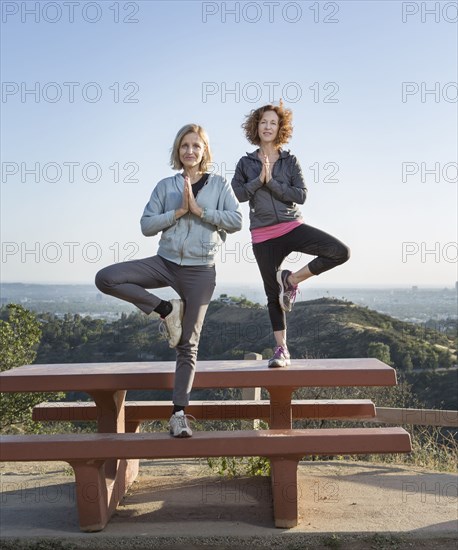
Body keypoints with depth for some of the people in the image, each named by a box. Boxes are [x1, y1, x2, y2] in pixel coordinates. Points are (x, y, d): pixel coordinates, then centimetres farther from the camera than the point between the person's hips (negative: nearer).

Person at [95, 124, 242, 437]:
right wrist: (178, 211, -11)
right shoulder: (166, 187, 7)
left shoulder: (219, 185, 4)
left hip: (200, 271, -2)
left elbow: (236, 220, -8)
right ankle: (166, 310, -5)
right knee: (105, 278, -18)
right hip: (166, 262, 2)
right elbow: (146, 225, 0)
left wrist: (199, 210, -13)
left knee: (188, 345, 0)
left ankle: (179, 414, 7)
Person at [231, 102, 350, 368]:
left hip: (293, 227, 0)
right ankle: (282, 349, 16)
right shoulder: (246, 163, 7)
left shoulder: (290, 161, 5)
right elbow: (235, 195, -3)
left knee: (341, 252, -20)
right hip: (263, 236, 0)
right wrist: (259, 179, -11)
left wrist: (271, 182, -13)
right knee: (273, 295, 5)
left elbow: (301, 195, -6)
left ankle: (292, 279, -4)